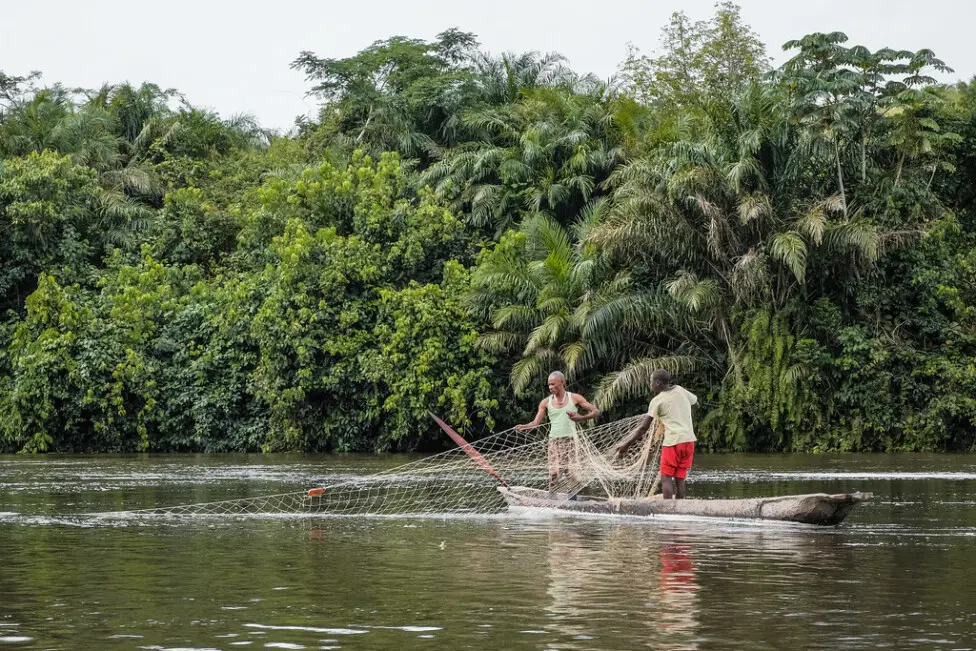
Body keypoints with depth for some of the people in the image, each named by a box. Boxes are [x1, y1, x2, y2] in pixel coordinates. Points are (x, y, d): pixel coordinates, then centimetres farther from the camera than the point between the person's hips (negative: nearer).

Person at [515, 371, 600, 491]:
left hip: (571, 441, -1)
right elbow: (536, 422, 5)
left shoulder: (574, 398, 3)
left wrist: (581, 418, -17)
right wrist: (523, 427, -16)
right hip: (554, 442, 1)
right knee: (553, 473, -9)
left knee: (572, 473, -7)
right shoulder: (546, 402, 8)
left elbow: (596, 411, 2)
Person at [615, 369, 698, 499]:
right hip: (689, 440, 6)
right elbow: (695, 400, 28)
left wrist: (626, 445, -1)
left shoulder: (657, 401, -4)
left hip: (673, 441, -6)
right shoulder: (680, 390, 10)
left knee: (666, 478, -1)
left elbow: (644, 427, -6)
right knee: (680, 478, 8)